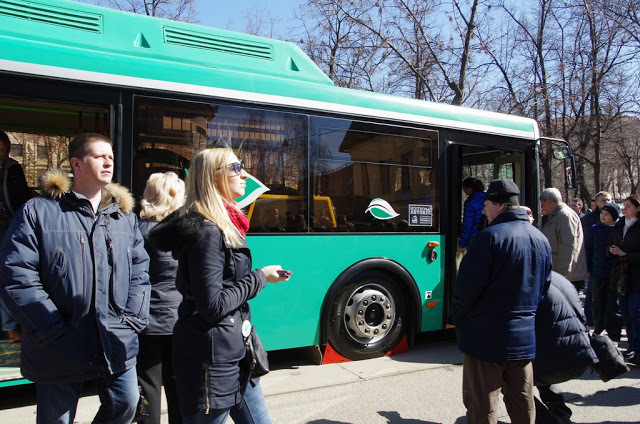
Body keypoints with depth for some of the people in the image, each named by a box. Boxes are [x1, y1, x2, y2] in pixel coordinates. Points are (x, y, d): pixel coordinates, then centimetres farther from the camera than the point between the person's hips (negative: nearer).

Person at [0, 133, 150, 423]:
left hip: (117, 344, 3)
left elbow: (139, 270, 9)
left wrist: (133, 319, -2)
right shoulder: (38, 211, -5)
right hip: (60, 350, -3)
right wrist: (53, 329, -15)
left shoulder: (124, 215, 9)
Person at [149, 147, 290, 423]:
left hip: (233, 353, 10)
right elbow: (213, 306, -22)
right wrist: (259, 278, -14)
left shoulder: (222, 226, 11)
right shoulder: (207, 232, -19)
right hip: (213, 359, -10)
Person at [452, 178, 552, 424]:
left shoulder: (491, 237, -19)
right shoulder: (541, 240, 5)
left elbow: (467, 286, -18)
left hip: (486, 337, -7)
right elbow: (544, 286, 14)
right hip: (525, 337, 7)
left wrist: (457, 316, -2)